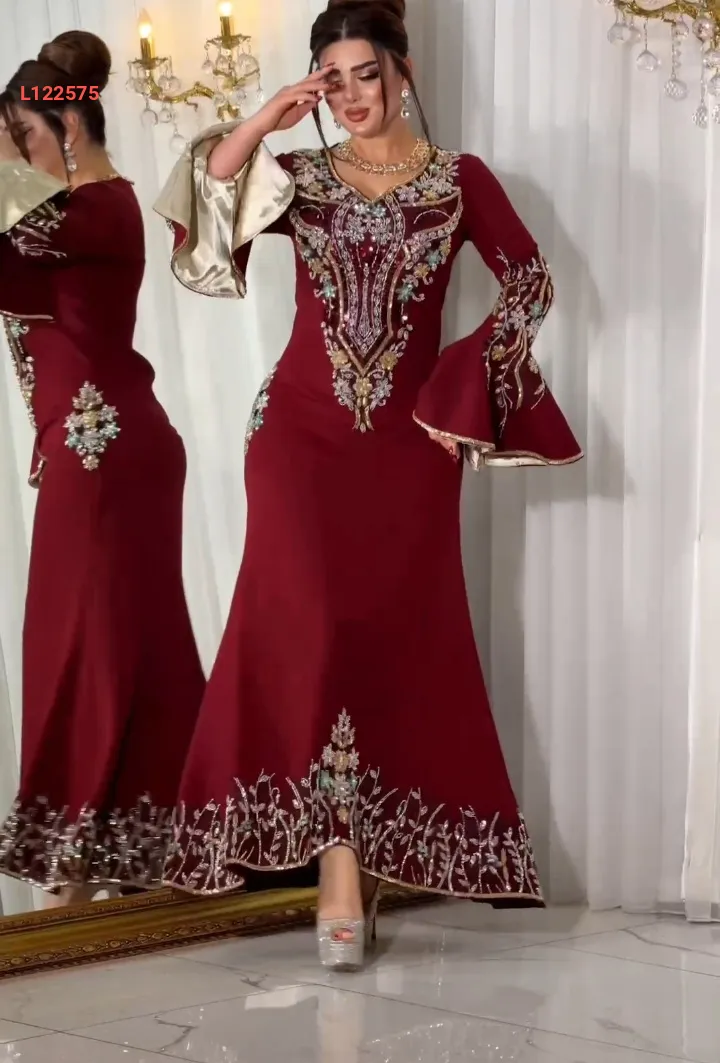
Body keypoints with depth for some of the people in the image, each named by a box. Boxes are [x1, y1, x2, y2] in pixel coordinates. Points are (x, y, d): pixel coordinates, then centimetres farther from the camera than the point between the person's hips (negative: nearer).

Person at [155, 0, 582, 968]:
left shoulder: (460, 180, 5)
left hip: (409, 440, 0)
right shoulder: (297, 177, 8)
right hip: (302, 431, 1)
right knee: (312, 629, -11)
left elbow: (531, 287, 4)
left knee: (400, 640, 2)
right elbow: (197, 236, -6)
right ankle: (342, 870, -5)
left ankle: (374, 851, 16)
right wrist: (259, 125, -10)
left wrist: (459, 389, -3)